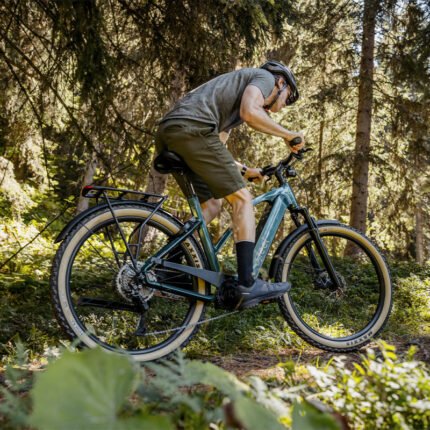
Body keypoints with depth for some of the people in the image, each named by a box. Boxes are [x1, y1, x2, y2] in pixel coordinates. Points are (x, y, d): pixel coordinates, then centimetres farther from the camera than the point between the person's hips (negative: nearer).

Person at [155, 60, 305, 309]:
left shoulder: (238, 91, 37)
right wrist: (289, 135, 2)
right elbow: (250, 113, -10)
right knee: (242, 199, -5)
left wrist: (244, 171, 34)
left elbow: (215, 151, 32)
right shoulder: (265, 76, 13)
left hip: (167, 133, 9)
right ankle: (248, 286, -11)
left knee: (212, 205, 15)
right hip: (191, 128, -9)